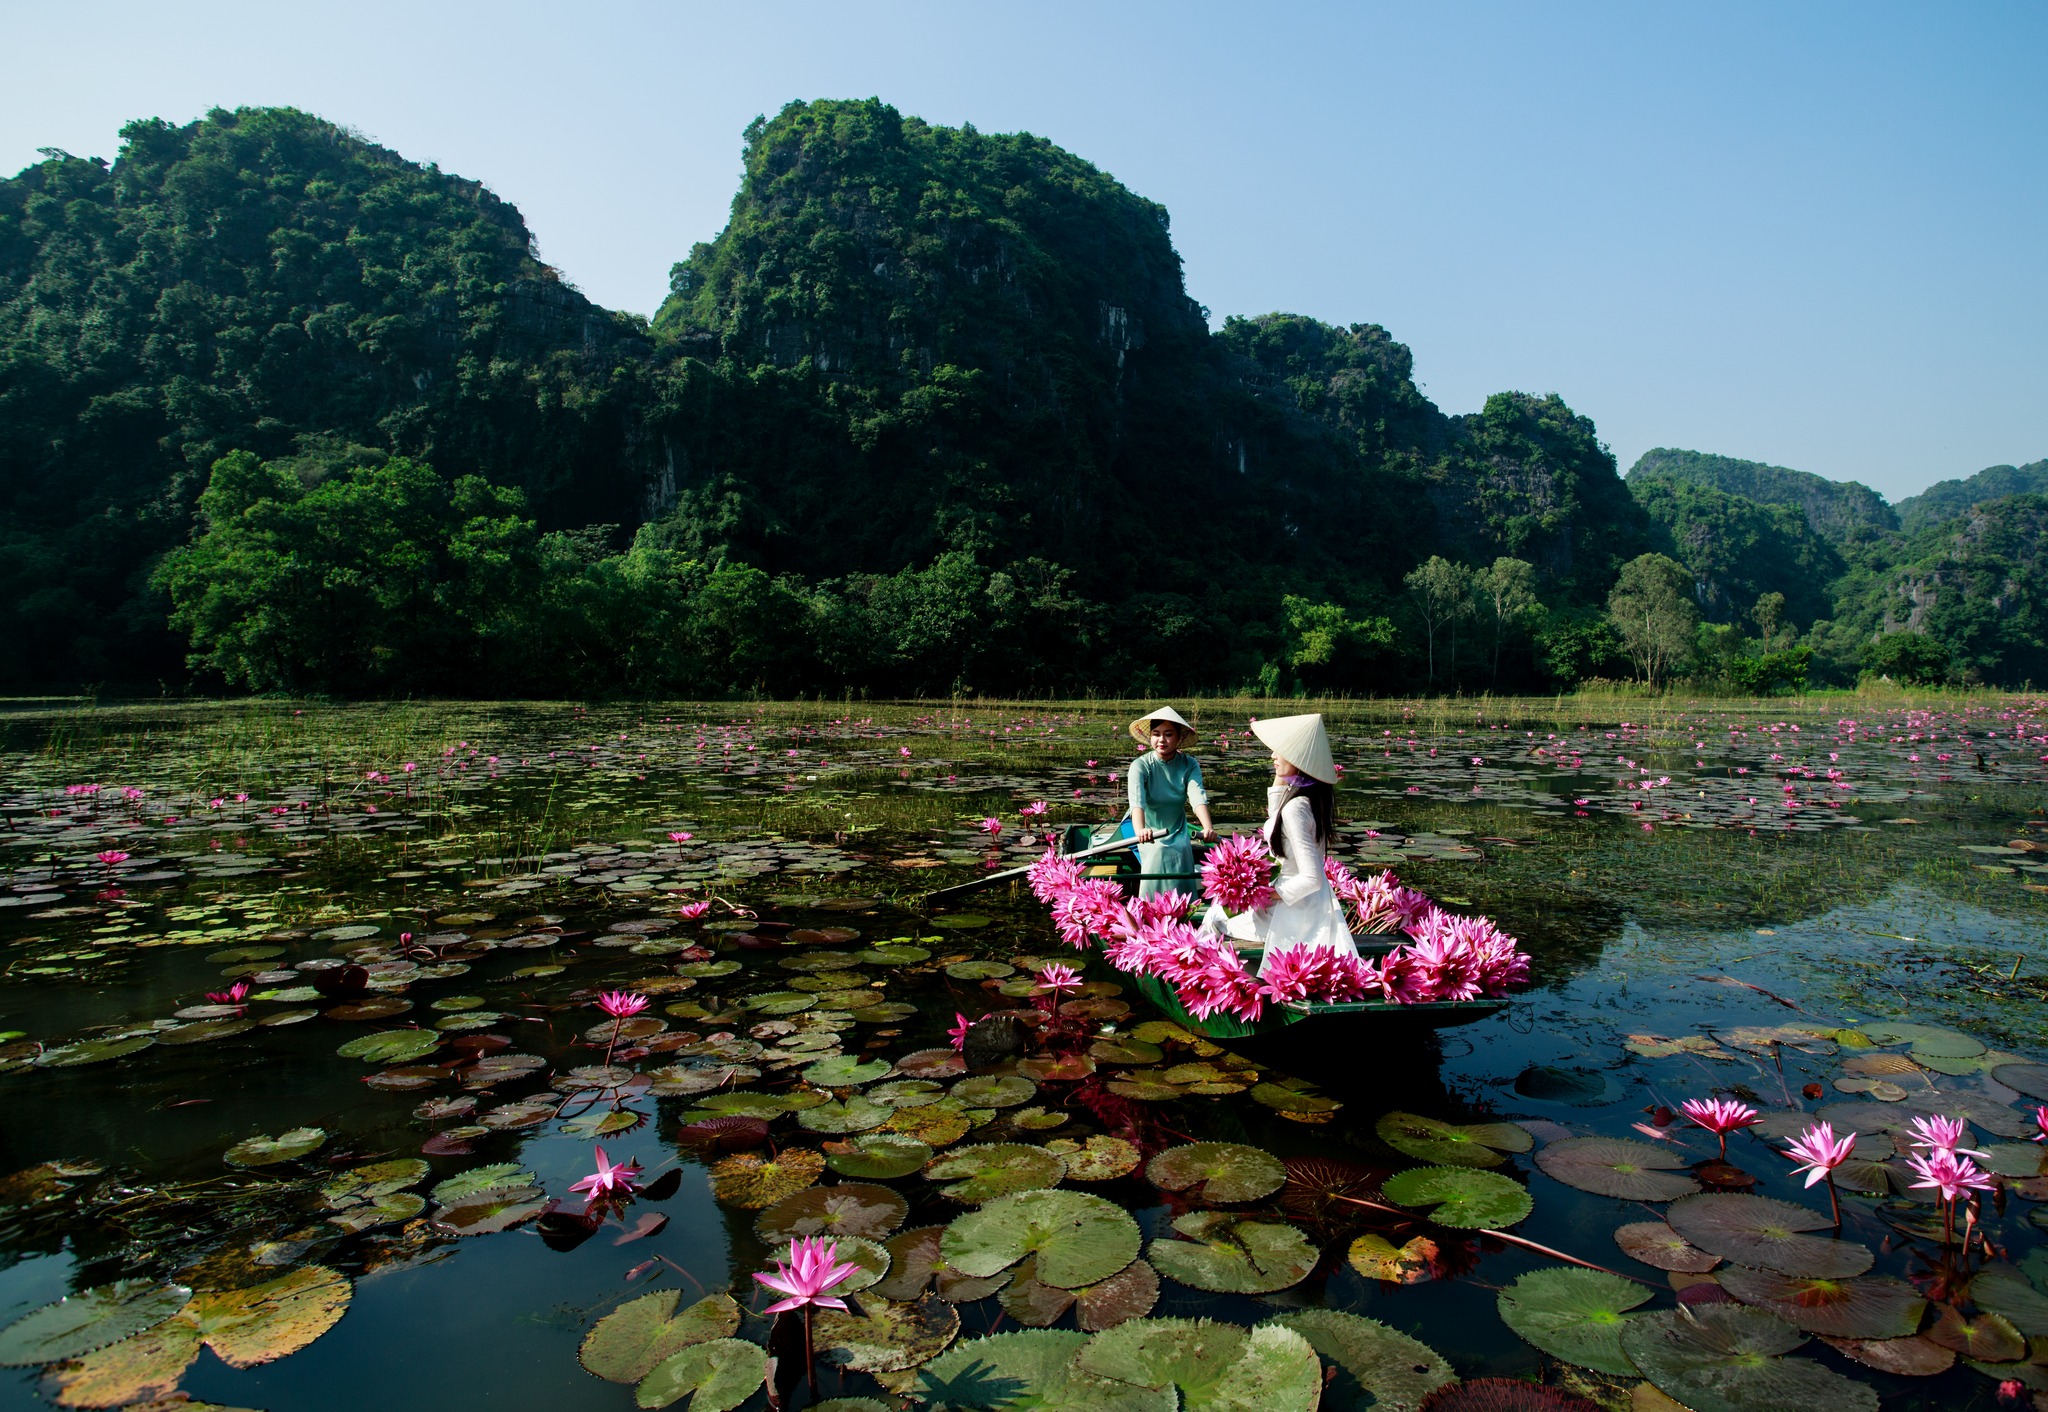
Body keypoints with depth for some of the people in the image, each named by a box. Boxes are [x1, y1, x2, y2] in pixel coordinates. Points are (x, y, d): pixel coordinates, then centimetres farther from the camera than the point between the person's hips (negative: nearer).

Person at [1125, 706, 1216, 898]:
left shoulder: (1190, 765, -9)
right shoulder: (1140, 766, -17)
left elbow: (1198, 796, -25)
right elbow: (1137, 801, -34)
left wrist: (1208, 827, -45)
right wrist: (1140, 830, -54)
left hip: (1179, 834, 2)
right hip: (1152, 837, -2)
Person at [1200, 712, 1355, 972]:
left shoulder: (1295, 808, -27)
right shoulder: (1313, 795, 1)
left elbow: (1311, 878, -29)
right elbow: (1277, 825, 21)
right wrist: (1279, 780, 12)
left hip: (1297, 907, -9)